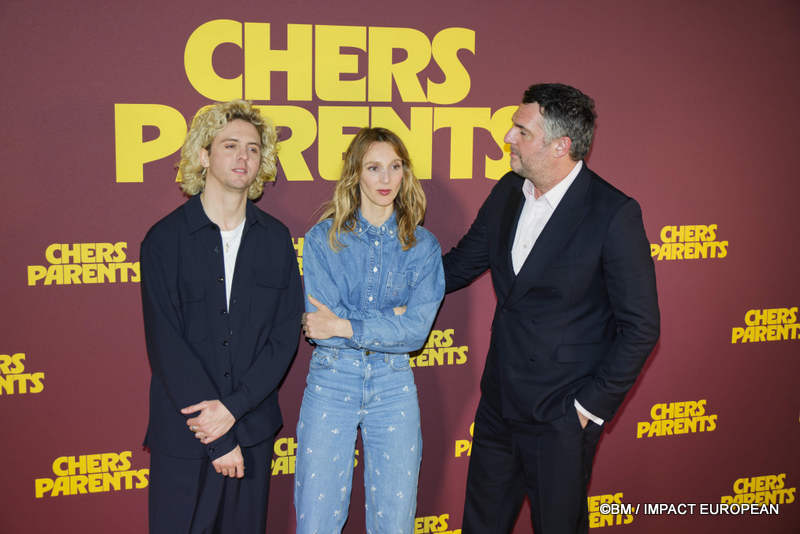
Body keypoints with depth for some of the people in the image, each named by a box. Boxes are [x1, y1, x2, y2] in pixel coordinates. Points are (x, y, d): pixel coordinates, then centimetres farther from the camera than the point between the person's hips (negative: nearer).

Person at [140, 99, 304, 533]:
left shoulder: (276, 238, 5)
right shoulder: (165, 239, -5)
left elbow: (285, 335, 2)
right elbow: (166, 346, -10)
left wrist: (233, 407, -11)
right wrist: (221, 440, -12)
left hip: (253, 429, 3)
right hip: (182, 434, -2)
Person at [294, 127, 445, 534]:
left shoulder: (422, 245, 2)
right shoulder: (323, 238, -1)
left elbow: (417, 328, -9)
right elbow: (319, 323, -10)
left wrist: (344, 326, -14)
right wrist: (389, 321, -10)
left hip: (393, 386, 1)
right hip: (330, 382, -1)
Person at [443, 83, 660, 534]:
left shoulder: (614, 214, -18)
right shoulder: (508, 192, 2)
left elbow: (640, 327, -14)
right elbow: (462, 263, 17)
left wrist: (593, 404, -13)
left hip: (561, 417, -6)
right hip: (499, 403, 6)